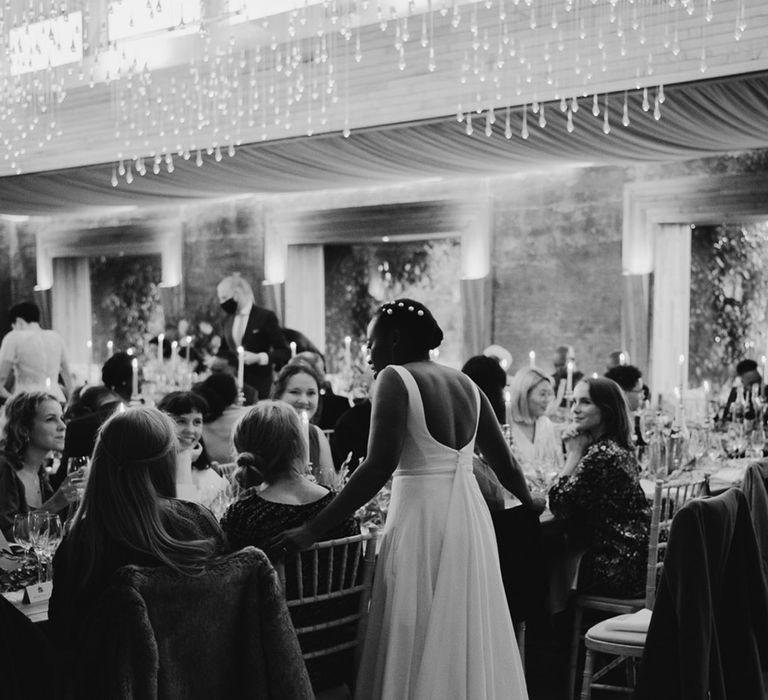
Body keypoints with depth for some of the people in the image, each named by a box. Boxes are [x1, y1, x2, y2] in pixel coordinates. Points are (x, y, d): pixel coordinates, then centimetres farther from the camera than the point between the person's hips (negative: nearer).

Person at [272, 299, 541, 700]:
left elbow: (379, 467, -19)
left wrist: (314, 529, -18)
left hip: (421, 519, -7)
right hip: (470, 517, 7)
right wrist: (529, 502, 35)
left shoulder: (396, 378, -8)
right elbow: (504, 463, 15)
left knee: (418, 648, 1)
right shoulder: (465, 384, 11)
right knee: (468, 638, 15)